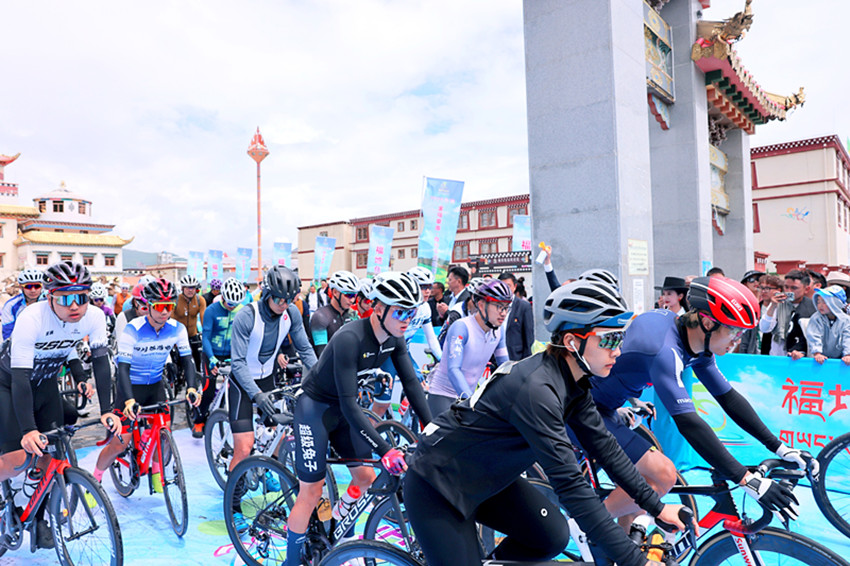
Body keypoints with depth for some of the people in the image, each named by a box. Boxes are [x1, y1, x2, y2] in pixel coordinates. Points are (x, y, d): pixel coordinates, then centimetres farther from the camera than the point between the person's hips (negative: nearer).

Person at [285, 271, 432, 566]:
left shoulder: (394, 339, -9)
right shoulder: (350, 338, -33)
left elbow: (412, 383, -8)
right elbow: (349, 404, -34)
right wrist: (384, 450, -38)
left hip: (345, 408, 7)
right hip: (316, 406, -7)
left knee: (366, 478, 8)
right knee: (311, 492, -2)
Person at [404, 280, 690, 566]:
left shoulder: (572, 383, -4)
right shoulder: (536, 388, -32)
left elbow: (604, 446, 3)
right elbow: (570, 484, -33)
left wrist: (656, 507, 3)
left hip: (484, 478, 8)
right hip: (436, 485, -8)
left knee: (553, 536, -3)